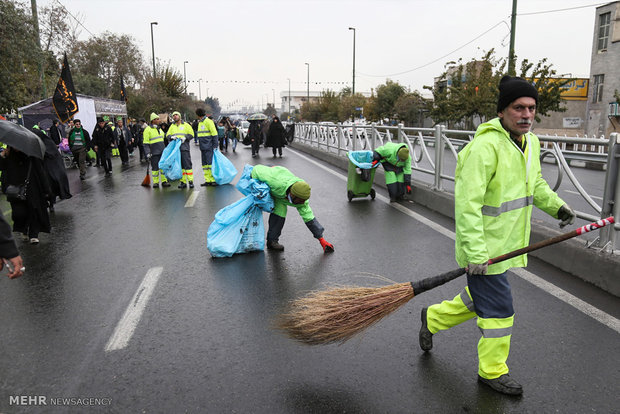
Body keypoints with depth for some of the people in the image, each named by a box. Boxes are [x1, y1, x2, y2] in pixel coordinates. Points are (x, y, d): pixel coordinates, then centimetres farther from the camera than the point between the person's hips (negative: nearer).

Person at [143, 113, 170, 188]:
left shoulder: (159, 128, 15)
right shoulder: (148, 129, -6)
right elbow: (145, 143, -9)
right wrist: (148, 153, -15)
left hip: (162, 151, 6)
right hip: (154, 152, -6)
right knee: (155, 167, 0)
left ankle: (164, 181, 12)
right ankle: (155, 182, 10)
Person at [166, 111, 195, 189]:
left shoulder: (186, 125, 7)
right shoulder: (172, 126, 18)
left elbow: (191, 134, 3)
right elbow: (167, 135, 13)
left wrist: (185, 138, -14)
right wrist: (172, 137, -8)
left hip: (184, 147, -4)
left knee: (187, 164, -8)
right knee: (179, 165, 4)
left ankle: (190, 181, -3)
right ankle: (183, 182, 8)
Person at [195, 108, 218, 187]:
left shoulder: (208, 121, -7)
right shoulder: (199, 123, 19)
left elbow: (214, 133, -11)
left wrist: (215, 145, -16)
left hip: (209, 147, -9)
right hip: (203, 147, 9)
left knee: (210, 162, -10)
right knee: (204, 164, 7)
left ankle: (213, 180, -5)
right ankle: (207, 180, 10)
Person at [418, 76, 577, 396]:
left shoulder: (530, 143, 7)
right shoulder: (485, 146, -23)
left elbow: (534, 184, 24)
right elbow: (467, 203, -27)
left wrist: (555, 205, 5)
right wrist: (475, 253, -29)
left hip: (505, 245, 9)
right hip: (484, 247, -9)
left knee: (480, 298, 23)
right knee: (498, 309, 3)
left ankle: (434, 318, 46)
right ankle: (493, 372, 25)